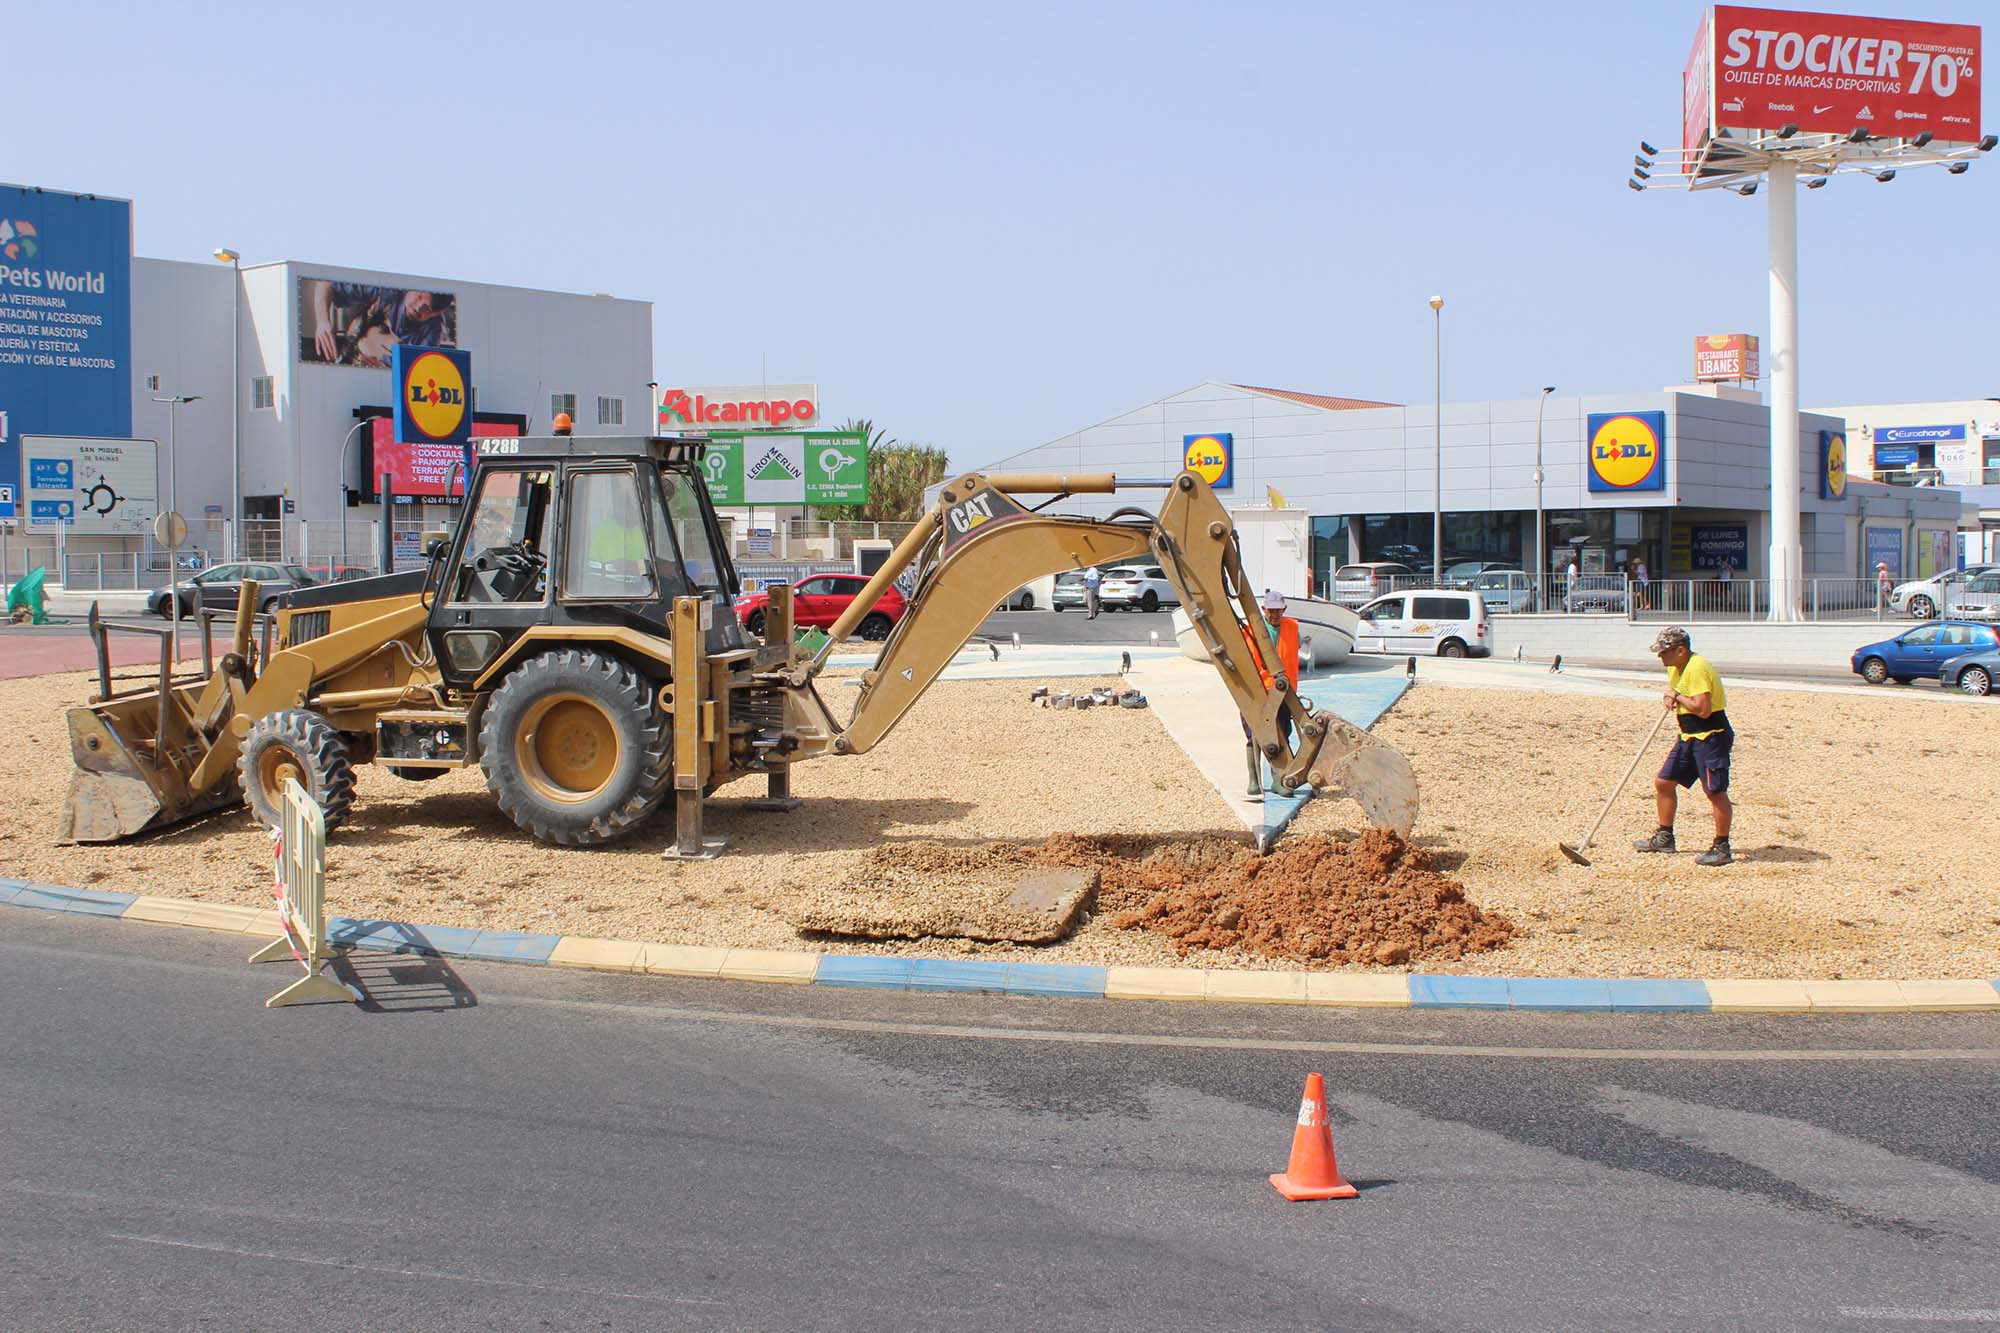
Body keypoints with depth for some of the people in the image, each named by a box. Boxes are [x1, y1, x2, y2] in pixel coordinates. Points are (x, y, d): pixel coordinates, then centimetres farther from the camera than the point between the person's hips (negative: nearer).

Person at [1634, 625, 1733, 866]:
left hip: (1710, 736, -10)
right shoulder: (1676, 667, 10)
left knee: (1715, 791, -9)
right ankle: (1664, 837, 26)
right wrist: (1671, 698, 4)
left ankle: (1722, 847, -3)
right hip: (1689, 737, 10)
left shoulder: (1697, 668, -21)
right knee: (1663, 783, 13)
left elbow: (1703, 709, -29)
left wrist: (1678, 697, -15)